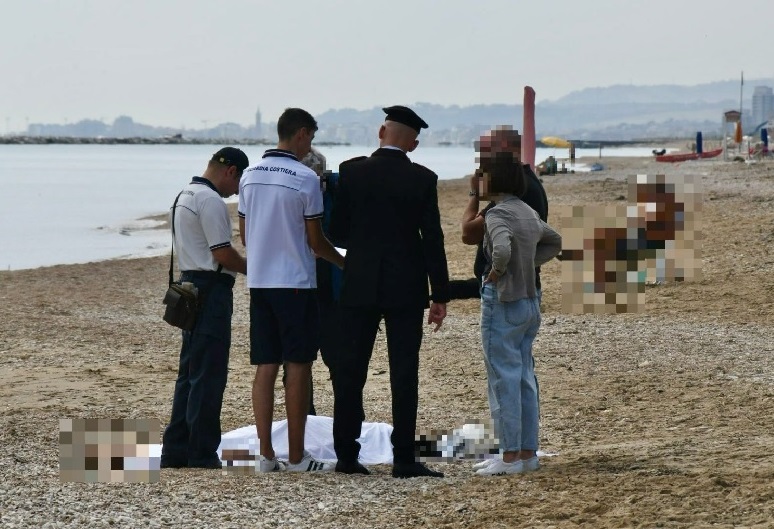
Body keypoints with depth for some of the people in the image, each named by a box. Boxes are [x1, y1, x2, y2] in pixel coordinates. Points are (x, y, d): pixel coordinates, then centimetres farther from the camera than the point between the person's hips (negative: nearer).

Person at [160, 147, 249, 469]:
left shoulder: (185, 196, 18)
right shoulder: (210, 200, -14)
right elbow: (223, 254, -17)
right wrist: (252, 269, -2)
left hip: (190, 284, 10)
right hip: (211, 289, -10)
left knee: (190, 372, 13)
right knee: (209, 374, -7)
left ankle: (176, 450, 14)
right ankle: (202, 454, -6)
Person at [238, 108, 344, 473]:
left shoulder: (250, 175, 8)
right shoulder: (305, 179, -11)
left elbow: (244, 236, 13)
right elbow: (315, 240, -6)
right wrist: (345, 262, 11)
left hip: (259, 281, 6)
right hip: (295, 282, -6)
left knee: (265, 367, 7)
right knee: (298, 367, -1)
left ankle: (265, 455, 6)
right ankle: (296, 456, 1)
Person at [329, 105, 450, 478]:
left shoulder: (351, 171, -2)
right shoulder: (423, 179, -5)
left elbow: (336, 231, 1)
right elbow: (433, 240, -5)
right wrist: (440, 296, 0)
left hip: (359, 286, 1)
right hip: (406, 289, -1)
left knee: (350, 371, 8)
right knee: (404, 374, 1)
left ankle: (346, 454, 9)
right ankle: (404, 458, -1)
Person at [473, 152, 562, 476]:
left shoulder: (498, 213, -15)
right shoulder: (530, 214, 10)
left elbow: (502, 249, -34)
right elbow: (555, 242, 27)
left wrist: (496, 272, -16)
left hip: (503, 302, -8)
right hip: (531, 301, 8)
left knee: (504, 379, -3)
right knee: (525, 378, 12)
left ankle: (510, 456, -2)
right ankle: (528, 452, 16)